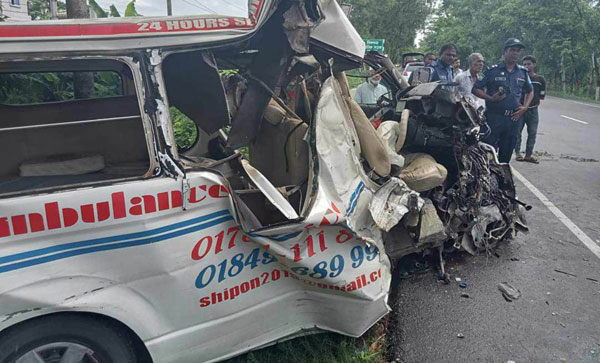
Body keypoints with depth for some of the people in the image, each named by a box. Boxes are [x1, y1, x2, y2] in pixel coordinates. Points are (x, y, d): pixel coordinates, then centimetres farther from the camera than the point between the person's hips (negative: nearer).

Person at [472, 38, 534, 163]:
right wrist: (491, 98, -17)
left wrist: (525, 107, 7)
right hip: (494, 117, -5)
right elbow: (476, 89, -2)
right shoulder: (493, 71, -2)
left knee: (507, 152, 10)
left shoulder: (523, 72, 12)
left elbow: (530, 91, 24)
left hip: (514, 118, 5)